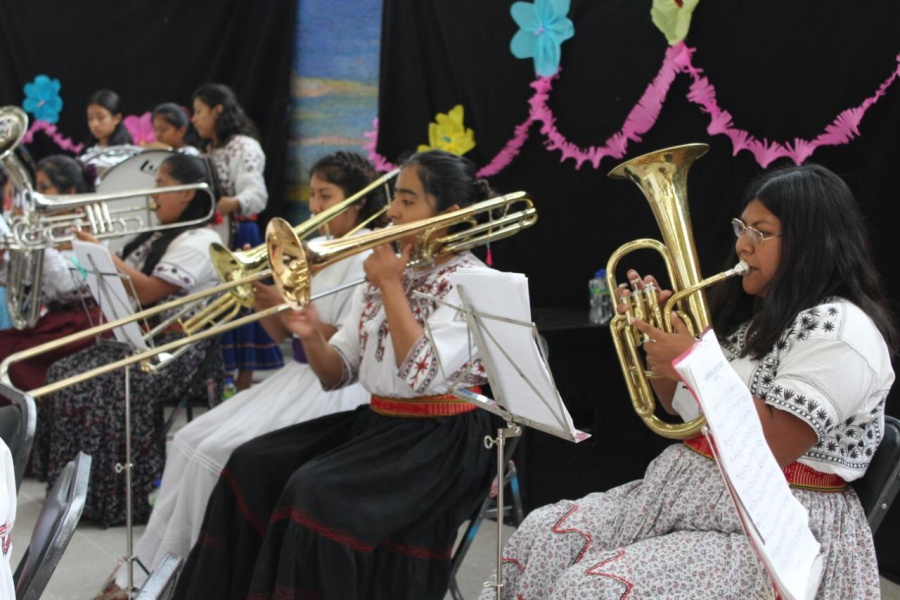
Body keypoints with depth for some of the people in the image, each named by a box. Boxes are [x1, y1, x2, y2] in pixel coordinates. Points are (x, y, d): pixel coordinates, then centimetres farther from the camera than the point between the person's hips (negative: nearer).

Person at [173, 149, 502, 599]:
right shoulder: (386, 270, 12)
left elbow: (423, 376, -25)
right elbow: (338, 376, 11)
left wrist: (391, 288, -16)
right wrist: (312, 337, -10)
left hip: (442, 440, -8)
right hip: (376, 422, 8)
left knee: (317, 490, -27)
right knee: (254, 464, -6)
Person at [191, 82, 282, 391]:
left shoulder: (244, 147, -12)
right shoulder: (208, 150, 17)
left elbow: (257, 194, -28)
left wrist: (233, 204, -46)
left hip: (238, 235, -9)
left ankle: (243, 385, -1)